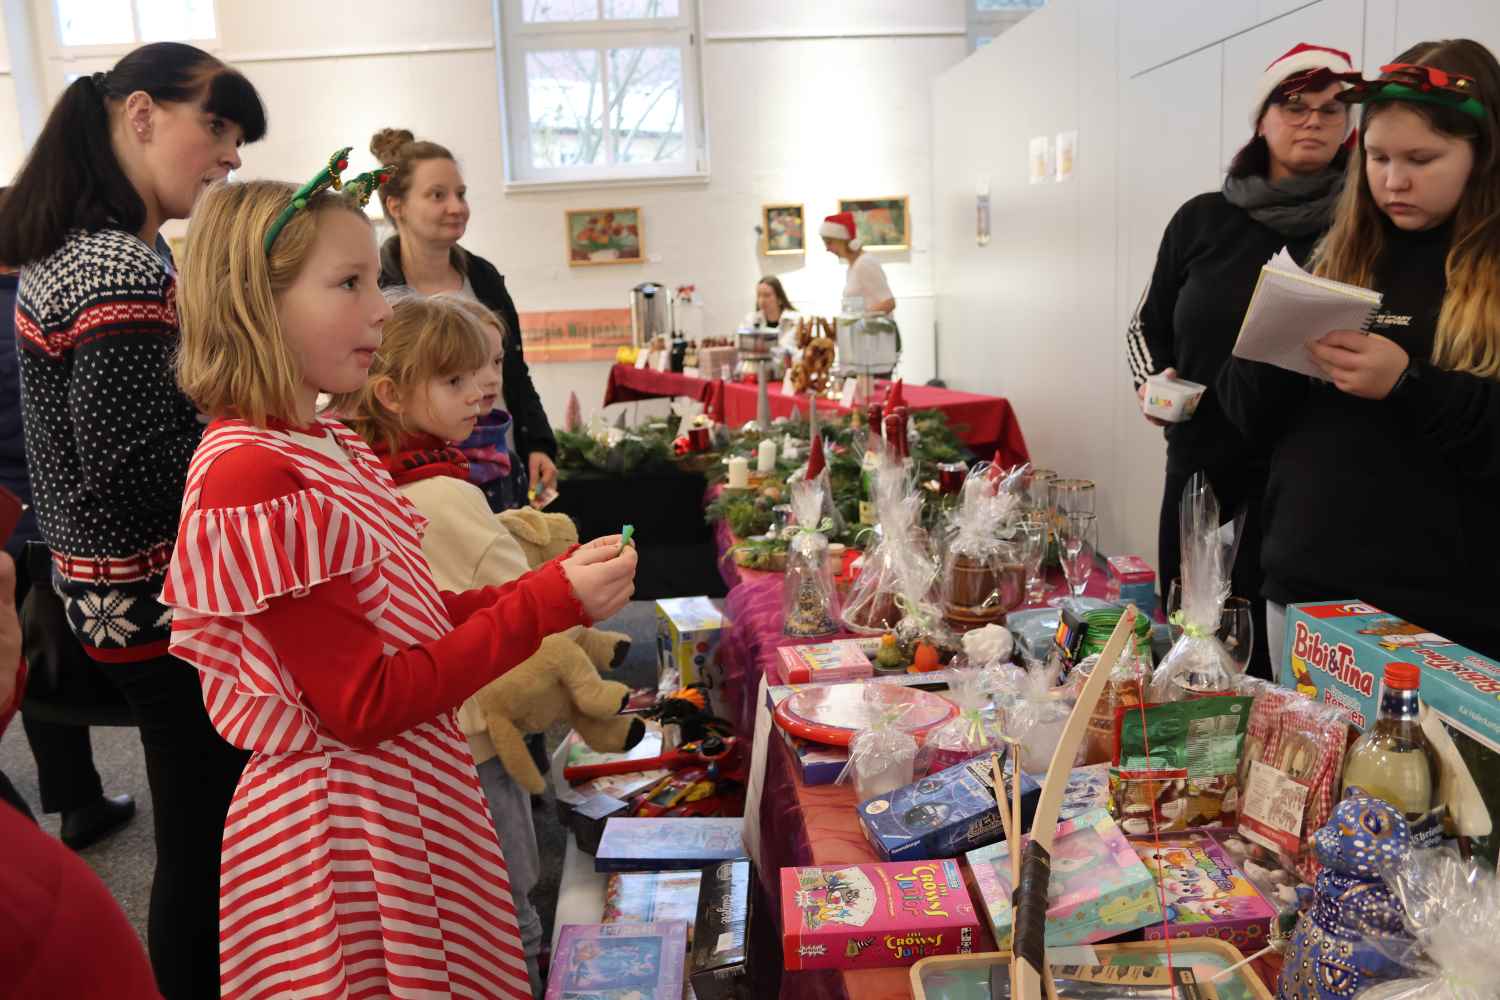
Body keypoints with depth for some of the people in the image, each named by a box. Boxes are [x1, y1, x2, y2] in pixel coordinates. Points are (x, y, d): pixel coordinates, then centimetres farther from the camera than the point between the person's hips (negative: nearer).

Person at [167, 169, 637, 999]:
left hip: (416, 799, 9)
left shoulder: (326, 447, 6)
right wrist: (548, 603, -21)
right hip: (349, 829, -9)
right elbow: (365, 706, -22)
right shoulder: (247, 478, -22)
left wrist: (549, 584, -2)